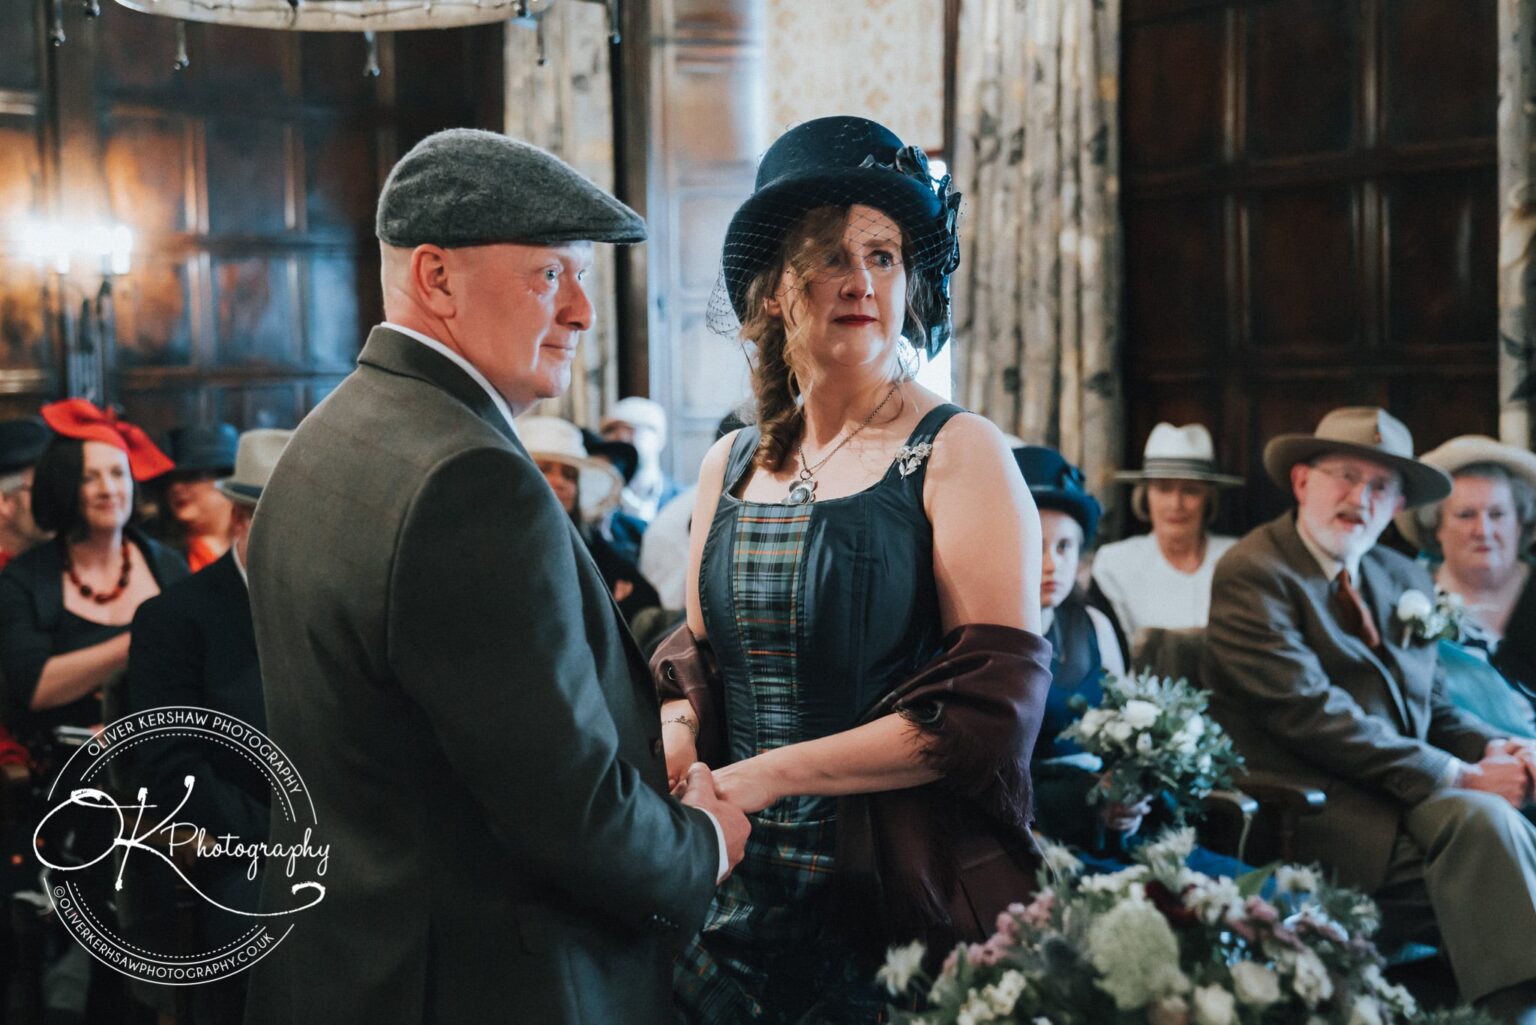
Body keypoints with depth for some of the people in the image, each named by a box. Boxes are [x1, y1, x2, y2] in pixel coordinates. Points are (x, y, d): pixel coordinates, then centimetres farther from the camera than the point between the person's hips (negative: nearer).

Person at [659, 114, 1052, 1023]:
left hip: (896, 898, -4)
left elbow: (994, 701, -15)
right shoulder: (731, 467, 7)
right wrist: (675, 730, -6)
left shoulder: (959, 454, -8)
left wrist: (770, 774, -18)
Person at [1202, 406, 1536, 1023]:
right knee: (1481, 820, -28)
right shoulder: (1252, 572, -5)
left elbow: (1431, 706, 20)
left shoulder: (1405, 580, 19)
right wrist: (1459, 776, -17)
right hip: (1311, 805, -7)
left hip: (1407, 796, 7)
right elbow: (1308, 711, -15)